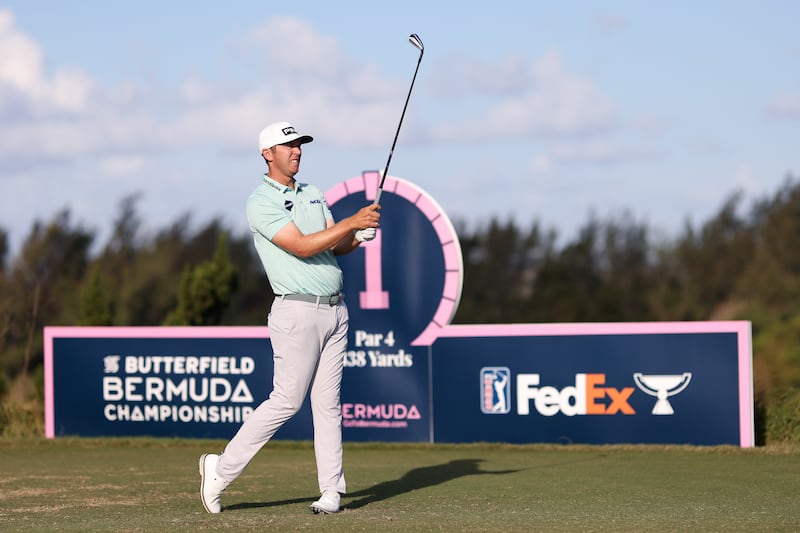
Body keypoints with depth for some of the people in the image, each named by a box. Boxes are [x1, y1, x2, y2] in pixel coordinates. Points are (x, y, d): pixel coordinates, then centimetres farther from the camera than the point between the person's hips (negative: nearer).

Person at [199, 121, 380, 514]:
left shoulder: (312, 194, 16)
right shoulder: (261, 202, -9)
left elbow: (336, 245, 13)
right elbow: (302, 247, -18)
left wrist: (358, 237, -9)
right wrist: (352, 222, -20)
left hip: (335, 310, 7)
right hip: (298, 311, -7)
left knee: (328, 402, 5)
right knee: (287, 401, -7)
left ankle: (331, 489, 6)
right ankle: (221, 469, 3)